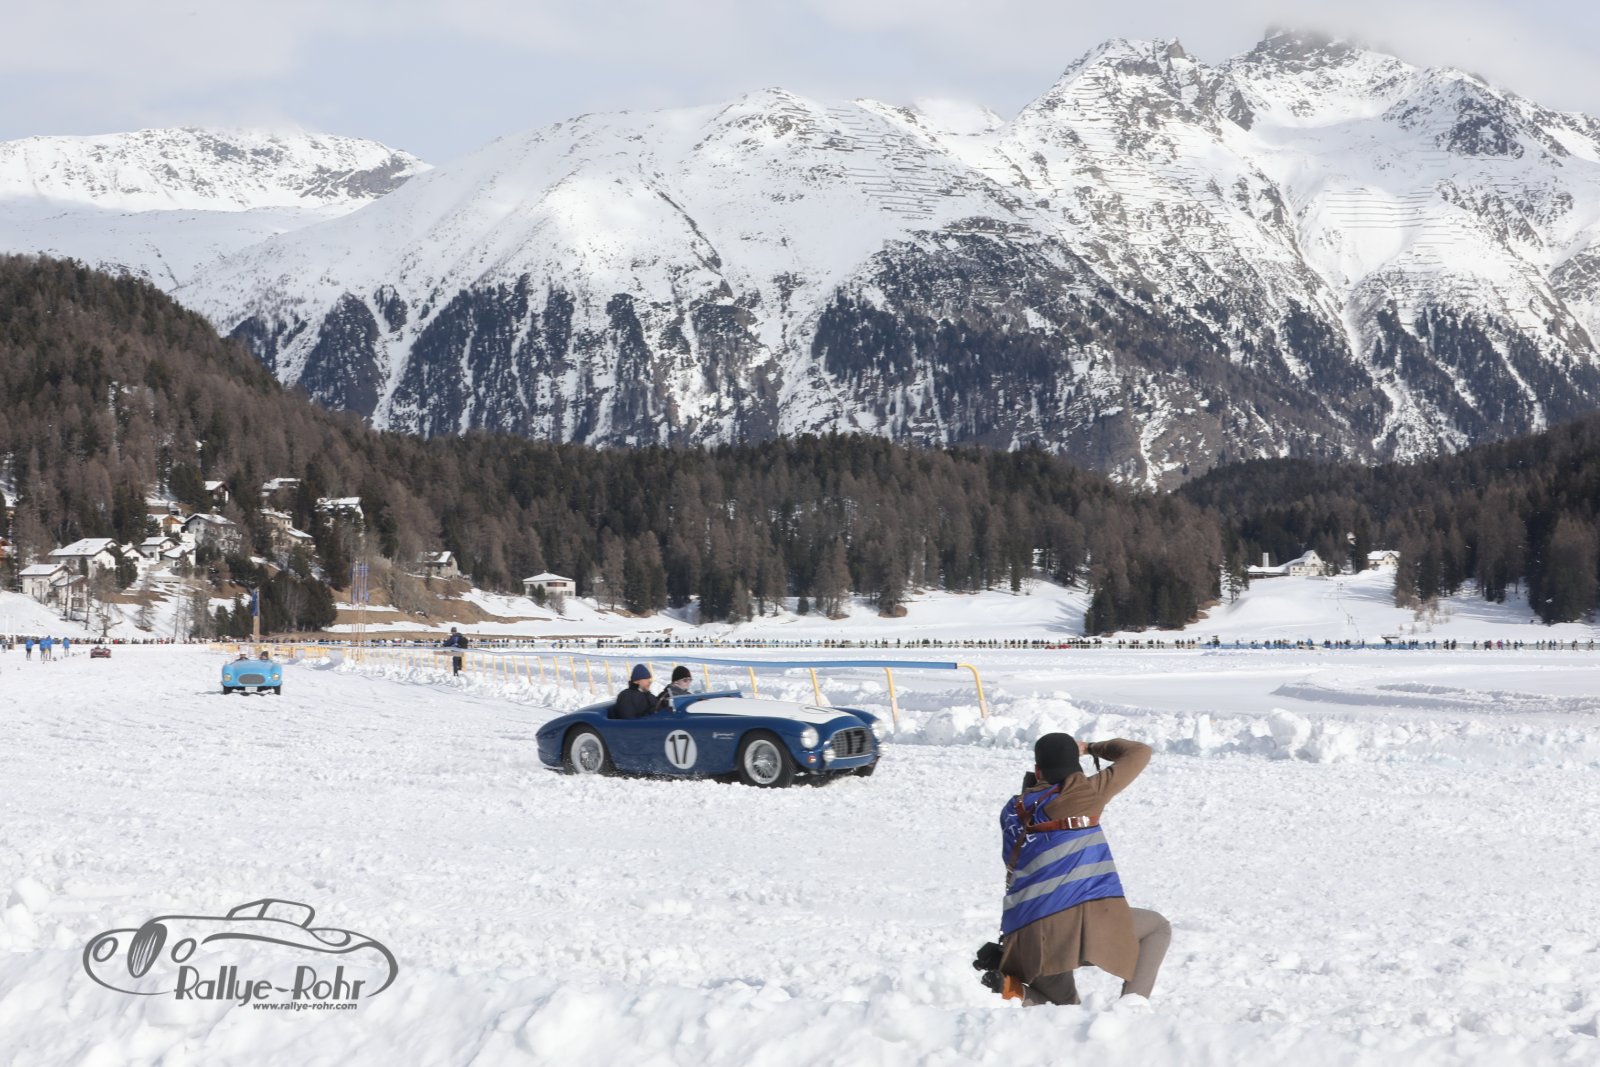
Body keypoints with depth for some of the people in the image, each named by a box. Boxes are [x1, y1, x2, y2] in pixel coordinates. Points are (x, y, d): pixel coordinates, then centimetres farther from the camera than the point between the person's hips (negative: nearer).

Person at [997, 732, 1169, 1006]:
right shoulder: (1086, 793, 4)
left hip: (1027, 939, 5)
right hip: (1084, 917, -5)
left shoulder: (1012, 811, 17)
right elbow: (1139, 752, 16)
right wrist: (1091, 747, 33)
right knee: (1158, 929, 23)